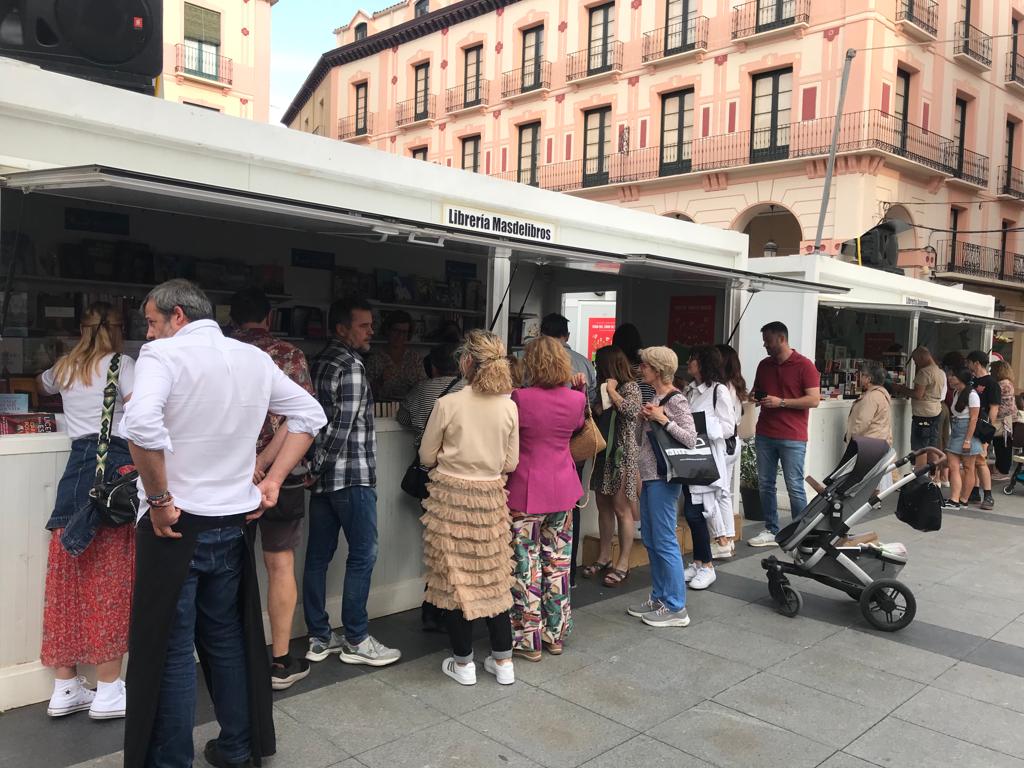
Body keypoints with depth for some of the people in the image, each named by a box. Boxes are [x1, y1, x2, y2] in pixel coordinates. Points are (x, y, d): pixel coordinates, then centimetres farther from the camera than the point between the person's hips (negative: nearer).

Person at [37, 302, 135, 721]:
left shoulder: (64, 368, 17)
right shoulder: (121, 364, -2)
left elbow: (43, 384, 42)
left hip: (77, 468, 6)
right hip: (116, 468, -6)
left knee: (69, 578, 10)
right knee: (111, 582, -2)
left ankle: (64, 688, 19)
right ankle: (107, 691, 5)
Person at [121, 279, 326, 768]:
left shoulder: (163, 354, -12)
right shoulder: (254, 358, 6)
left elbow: (142, 424, -30)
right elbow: (310, 414, 10)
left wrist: (159, 498, -18)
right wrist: (272, 482, 7)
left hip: (175, 524, -6)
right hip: (234, 521, 6)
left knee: (168, 650, 6)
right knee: (227, 638, 19)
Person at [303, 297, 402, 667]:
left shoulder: (319, 363, 14)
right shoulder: (352, 367, -13)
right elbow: (343, 425, -19)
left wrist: (316, 470, 12)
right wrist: (318, 469, -10)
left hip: (324, 476, 9)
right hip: (352, 476, -9)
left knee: (319, 555, 11)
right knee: (363, 555, 1)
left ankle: (319, 637, 20)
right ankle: (355, 640, 9)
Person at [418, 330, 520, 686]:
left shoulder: (448, 404, -14)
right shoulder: (509, 407, -5)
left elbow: (427, 456, -3)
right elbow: (510, 463, 2)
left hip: (451, 496, -3)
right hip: (490, 499, 3)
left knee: (455, 578, 9)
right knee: (493, 579, 15)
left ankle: (463, 663, 21)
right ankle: (503, 660, 23)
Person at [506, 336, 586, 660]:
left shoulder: (520, 398, -17)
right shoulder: (577, 399, -4)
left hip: (526, 491, -5)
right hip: (562, 489, 5)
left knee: (526, 565, 5)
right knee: (557, 562, 15)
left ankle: (528, 640, 14)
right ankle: (555, 634, 26)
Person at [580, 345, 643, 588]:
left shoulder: (630, 387, -8)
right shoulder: (604, 387, 14)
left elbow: (633, 411, -26)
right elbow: (593, 413, 14)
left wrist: (612, 391, -14)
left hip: (623, 455, -8)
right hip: (604, 454, 8)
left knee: (622, 509, -1)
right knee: (603, 506, 11)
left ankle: (623, 563, 6)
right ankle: (604, 558, 22)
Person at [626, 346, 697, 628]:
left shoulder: (675, 400, -13)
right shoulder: (655, 397, 12)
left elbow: (690, 439, -18)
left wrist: (662, 419, -20)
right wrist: (645, 419, 3)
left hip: (663, 479, -9)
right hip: (649, 476, 9)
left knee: (665, 541, -4)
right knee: (650, 540, 14)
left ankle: (676, 608, 5)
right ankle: (659, 598, 25)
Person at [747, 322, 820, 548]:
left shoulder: (804, 366, -5)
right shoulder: (764, 365, 13)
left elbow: (814, 400, -11)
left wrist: (781, 402, -17)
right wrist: (754, 396, 2)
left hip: (792, 438, -6)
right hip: (764, 434, 6)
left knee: (795, 487, -2)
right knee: (765, 484, 8)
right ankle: (771, 531, 18)